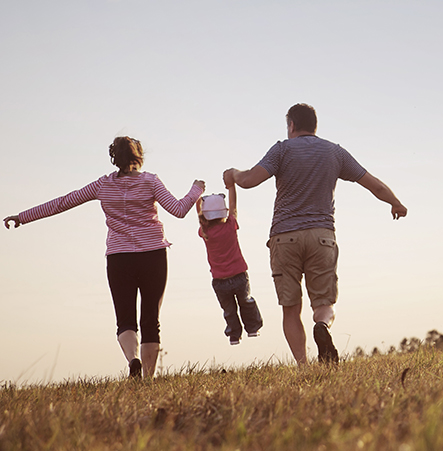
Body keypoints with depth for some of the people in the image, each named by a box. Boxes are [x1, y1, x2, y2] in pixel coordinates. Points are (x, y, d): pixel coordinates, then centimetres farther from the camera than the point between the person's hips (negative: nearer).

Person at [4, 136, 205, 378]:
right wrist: (196, 190, 10)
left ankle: (133, 358, -28)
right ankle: (148, 378, 2)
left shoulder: (104, 185, 5)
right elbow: (179, 210, -8)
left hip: (119, 258, 1)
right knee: (151, 321, 8)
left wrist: (23, 217, 16)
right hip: (153, 256, 0)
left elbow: (62, 203, 8)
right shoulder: (149, 181, 0)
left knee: (125, 321, 2)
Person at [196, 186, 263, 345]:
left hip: (219, 282, 0)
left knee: (228, 309, 17)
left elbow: (200, 217, 14)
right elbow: (233, 205, 3)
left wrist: (198, 195, 21)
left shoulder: (204, 232, -7)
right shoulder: (230, 227, -10)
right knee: (246, 302, 23)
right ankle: (253, 327, 28)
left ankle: (234, 335, 16)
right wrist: (231, 184, 12)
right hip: (239, 276, 0)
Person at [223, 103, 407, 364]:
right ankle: (323, 325, -29)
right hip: (322, 234, 2)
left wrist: (234, 174, 13)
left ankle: (303, 366, -10)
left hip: (285, 236, -1)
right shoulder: (336, 153, 12)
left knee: (291, 310, 3)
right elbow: (376, 186, 16)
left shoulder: (284, 149, 2)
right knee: (325, 303, 6)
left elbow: (249, 180, -10)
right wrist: (397, 204, 35)